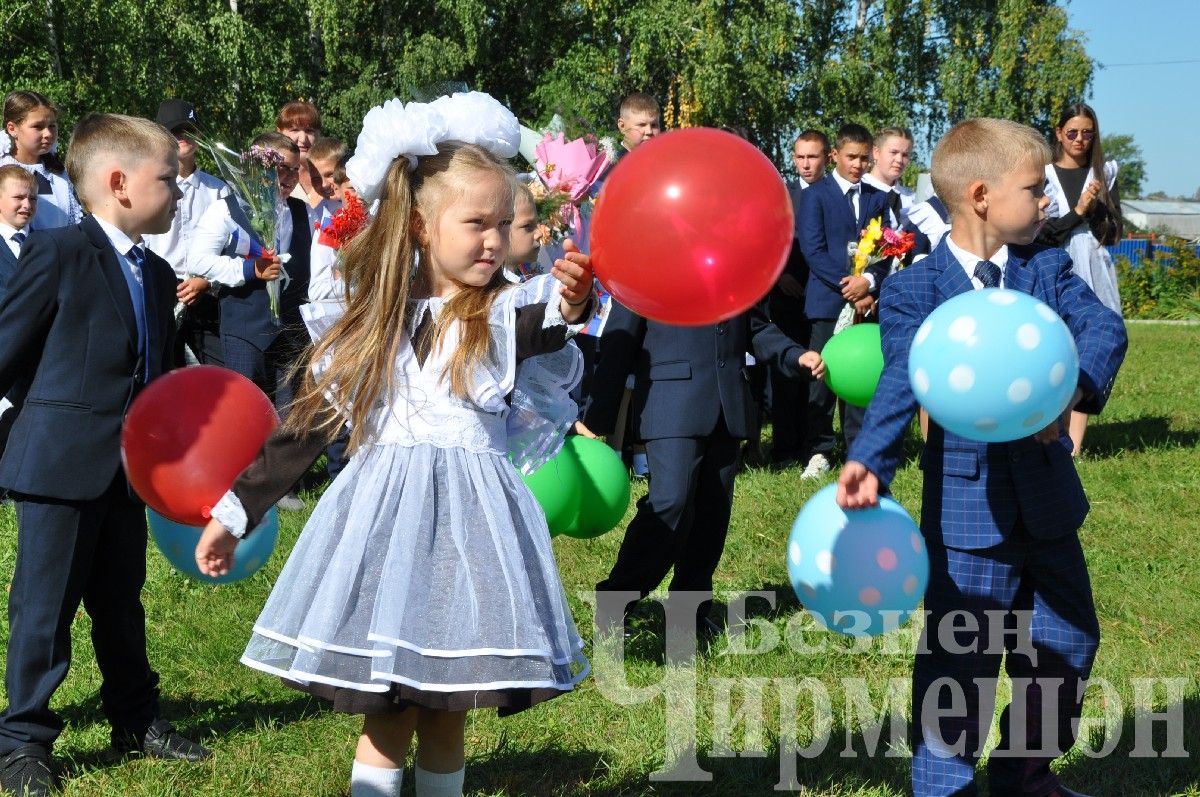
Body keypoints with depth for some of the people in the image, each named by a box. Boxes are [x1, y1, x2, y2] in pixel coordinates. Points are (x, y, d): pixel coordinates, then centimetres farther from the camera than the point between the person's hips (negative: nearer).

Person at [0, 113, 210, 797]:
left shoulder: (158, 275, 12)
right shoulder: (58, 255, -11)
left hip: (127, 467, 7)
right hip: (60, 463, -7)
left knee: (121, 600, 18)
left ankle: (136, 719, 31)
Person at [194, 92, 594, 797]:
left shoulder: (509, 315, -2)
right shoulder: (371, 323, 5)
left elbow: (543, 329, -28)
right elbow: (308, 426, 11)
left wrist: (569, 307, -52)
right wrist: (235, 510, 11)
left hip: (469, 524, -1)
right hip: (380, 520, 1)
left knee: (447, 718, 7)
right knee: (385, 719, 4)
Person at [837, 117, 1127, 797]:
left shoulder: (1048, 269, 4)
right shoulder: (914, 291, -6)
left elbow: (1104, 327, -12)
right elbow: (901, 382, -17)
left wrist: (1073, 386, -33)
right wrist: (870, 462, -34)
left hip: (1048, 497, 5)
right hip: (967, 504, -5)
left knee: (1067, 643, 15)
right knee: (960, 657, 1)